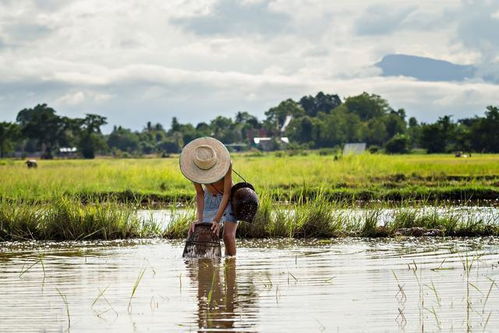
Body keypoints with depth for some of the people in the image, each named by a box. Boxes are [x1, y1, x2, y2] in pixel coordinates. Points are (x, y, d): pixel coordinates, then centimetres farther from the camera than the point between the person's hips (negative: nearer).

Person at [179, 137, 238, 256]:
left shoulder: (225, 162, -34)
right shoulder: (193, 166, -24)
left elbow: (227, 194, -30)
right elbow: (200, 194, -14)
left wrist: (217, 220, -34)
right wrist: (199, 218, -25)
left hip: (229, 198, -4)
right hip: (210, 198, 4)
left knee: (228, 235, -18)